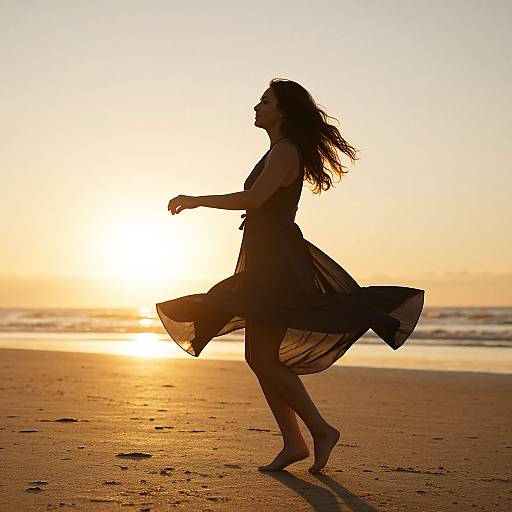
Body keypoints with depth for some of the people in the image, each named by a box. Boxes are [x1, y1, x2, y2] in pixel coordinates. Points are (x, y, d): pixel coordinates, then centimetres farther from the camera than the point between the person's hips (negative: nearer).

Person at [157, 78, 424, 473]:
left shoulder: (285, 150, -10)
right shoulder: (279, 152, 21)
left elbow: (254, 198, -24)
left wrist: (197, 200, -16)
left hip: (278, 262, -10)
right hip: (266, 262, 10)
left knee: (263, 358, -12)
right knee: (261, 358, 8)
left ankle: (321, 430, -2)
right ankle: (293, 443, 11)